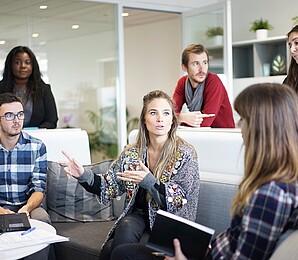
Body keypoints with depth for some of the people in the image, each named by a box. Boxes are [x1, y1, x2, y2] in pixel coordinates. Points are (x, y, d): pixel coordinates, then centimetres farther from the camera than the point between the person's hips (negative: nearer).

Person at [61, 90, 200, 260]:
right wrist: (84, 175, -9)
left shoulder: (185, 154, -6)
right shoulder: (132, 153, 6)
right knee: (126, 227, -30)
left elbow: (181, 200, -12)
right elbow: (110, 188, 8)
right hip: (137, 215, 4)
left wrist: (150, 182, -27)